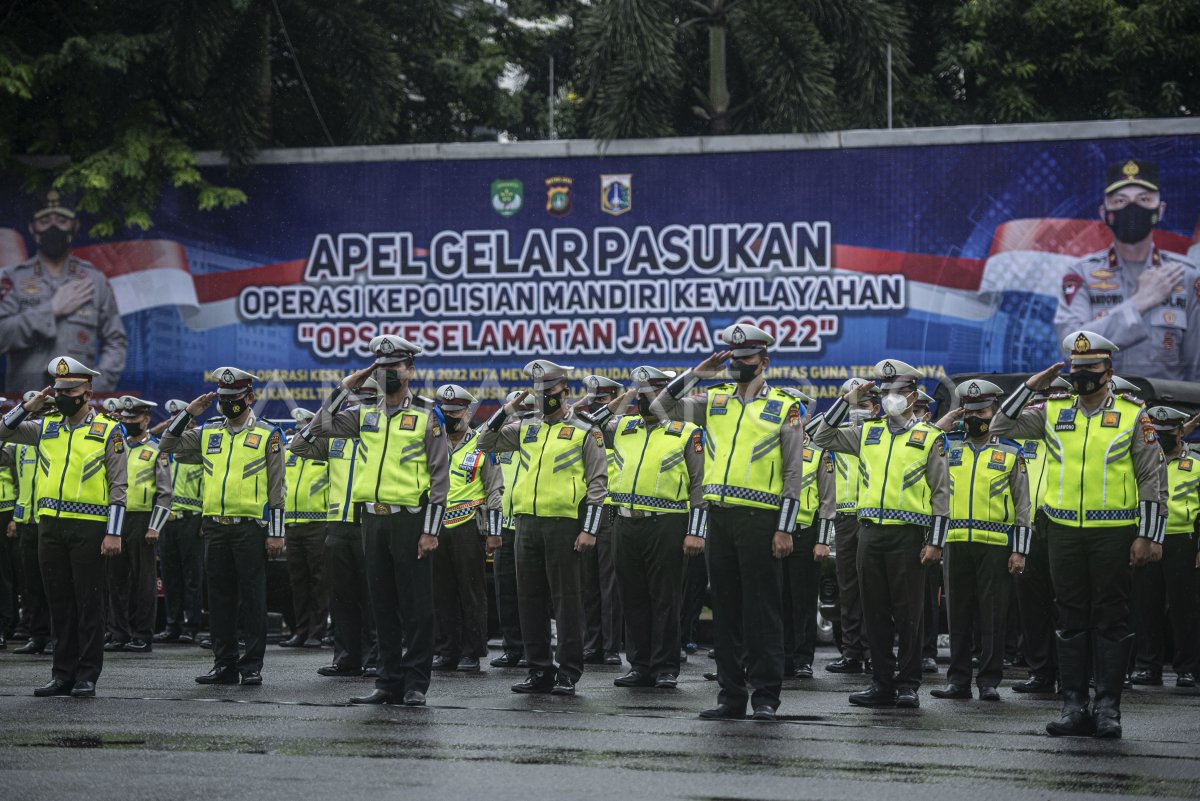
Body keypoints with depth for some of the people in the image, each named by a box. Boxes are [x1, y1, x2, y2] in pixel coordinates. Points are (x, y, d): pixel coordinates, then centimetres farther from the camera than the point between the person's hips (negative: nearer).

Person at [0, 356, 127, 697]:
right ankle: (63, 674, 13)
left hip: (89, 528, -5)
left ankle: (87, 677, 3)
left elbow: (118, 487, -4)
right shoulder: (46, 428, 12)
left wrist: (114, 533, -11)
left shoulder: (108, 432, -1)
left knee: (89, 603, -1)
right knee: (59, 602, 8)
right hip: (51, 526, 5)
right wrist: (30, 406, 1)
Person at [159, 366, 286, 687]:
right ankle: (224, 664, 13)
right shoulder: (208, 433, 13)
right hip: (215, 528, 5)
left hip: (251, 527, -4)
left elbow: (276, 488, -1)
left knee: (252, 597, -1)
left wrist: (276, 533, -7)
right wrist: (188, 413, 5)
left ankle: (252, 665, 4)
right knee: (219, 597, 7)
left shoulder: (268, 435, 1)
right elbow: (168, 446, 14)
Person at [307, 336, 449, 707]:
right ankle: (389, 682, 15)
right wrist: (344, 389, 4)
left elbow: (440, 478, -4)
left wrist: (431, 530, -10)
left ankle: (416, 685, 2)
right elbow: (320, 428, 6)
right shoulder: (365, 415, 13)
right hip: (373, 519, 5)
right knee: (383, 605, 9)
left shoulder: (427, 416, -1)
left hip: (410, 519, -5)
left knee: (415, 605, -2)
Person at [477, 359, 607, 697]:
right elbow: (485, 443, 19)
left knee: (566, 599, -3)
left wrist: (589, 530, -10)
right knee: (530, 598, 6)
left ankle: (568, 672, 1)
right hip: (527, 523, 5)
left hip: (564, 524, -5)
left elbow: (598, 484, -2)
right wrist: (507, 411, 6)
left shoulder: (584, 433, 2)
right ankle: (539, 670, 13)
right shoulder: (525, 429, 16)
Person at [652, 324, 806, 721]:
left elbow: (793, 473, -2)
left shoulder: (784, 407, 1)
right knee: (726, 608, 7)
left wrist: (784, 528, -8)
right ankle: (731, 695, 12)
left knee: (762, 610, -2)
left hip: (760, 518, -4)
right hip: (720, 515, 5)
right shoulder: (714, 400, 12)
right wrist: (695, 374, 3)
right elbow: (662, 408, 10)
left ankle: (765, 696, 2)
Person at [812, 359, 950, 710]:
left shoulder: (930, 438, 3)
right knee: (875, 612, 6)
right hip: (869, 533, 4)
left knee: (907, 612, -2)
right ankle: (882, 683, 11)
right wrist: (847, 401, 6)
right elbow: (822, 438, 13)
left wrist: (935, 543, -7)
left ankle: (908, 684, 3)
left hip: (908, 535, -4)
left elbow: (941, 494, 0)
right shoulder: (867, 434, 14)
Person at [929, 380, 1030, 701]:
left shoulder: (1011, 453, 7)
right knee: (958, 614, 5)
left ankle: (989, 681, 4)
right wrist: (940, 426, 5)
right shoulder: (948, 448, 14)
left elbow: (1022, 506, 5)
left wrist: (1020, 551, -2)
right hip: (956, 543, 2)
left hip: (996, 545, -2)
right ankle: (958, 680, 10)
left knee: (993, 615, -1)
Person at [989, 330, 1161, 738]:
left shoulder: (1133, 416, 1)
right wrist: (1031, 386, 1)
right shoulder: (1054, 413, 8)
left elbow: (1149, 479, 0)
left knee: (1111, 620, 0)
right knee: (1071, 620, 6)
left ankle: (1108, 708, 3)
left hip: (1114, 532, -3)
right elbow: (1001, 426, 8)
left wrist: (1145, 536, -5)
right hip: (1064, 532, 3)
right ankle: (1074, 707, 9)